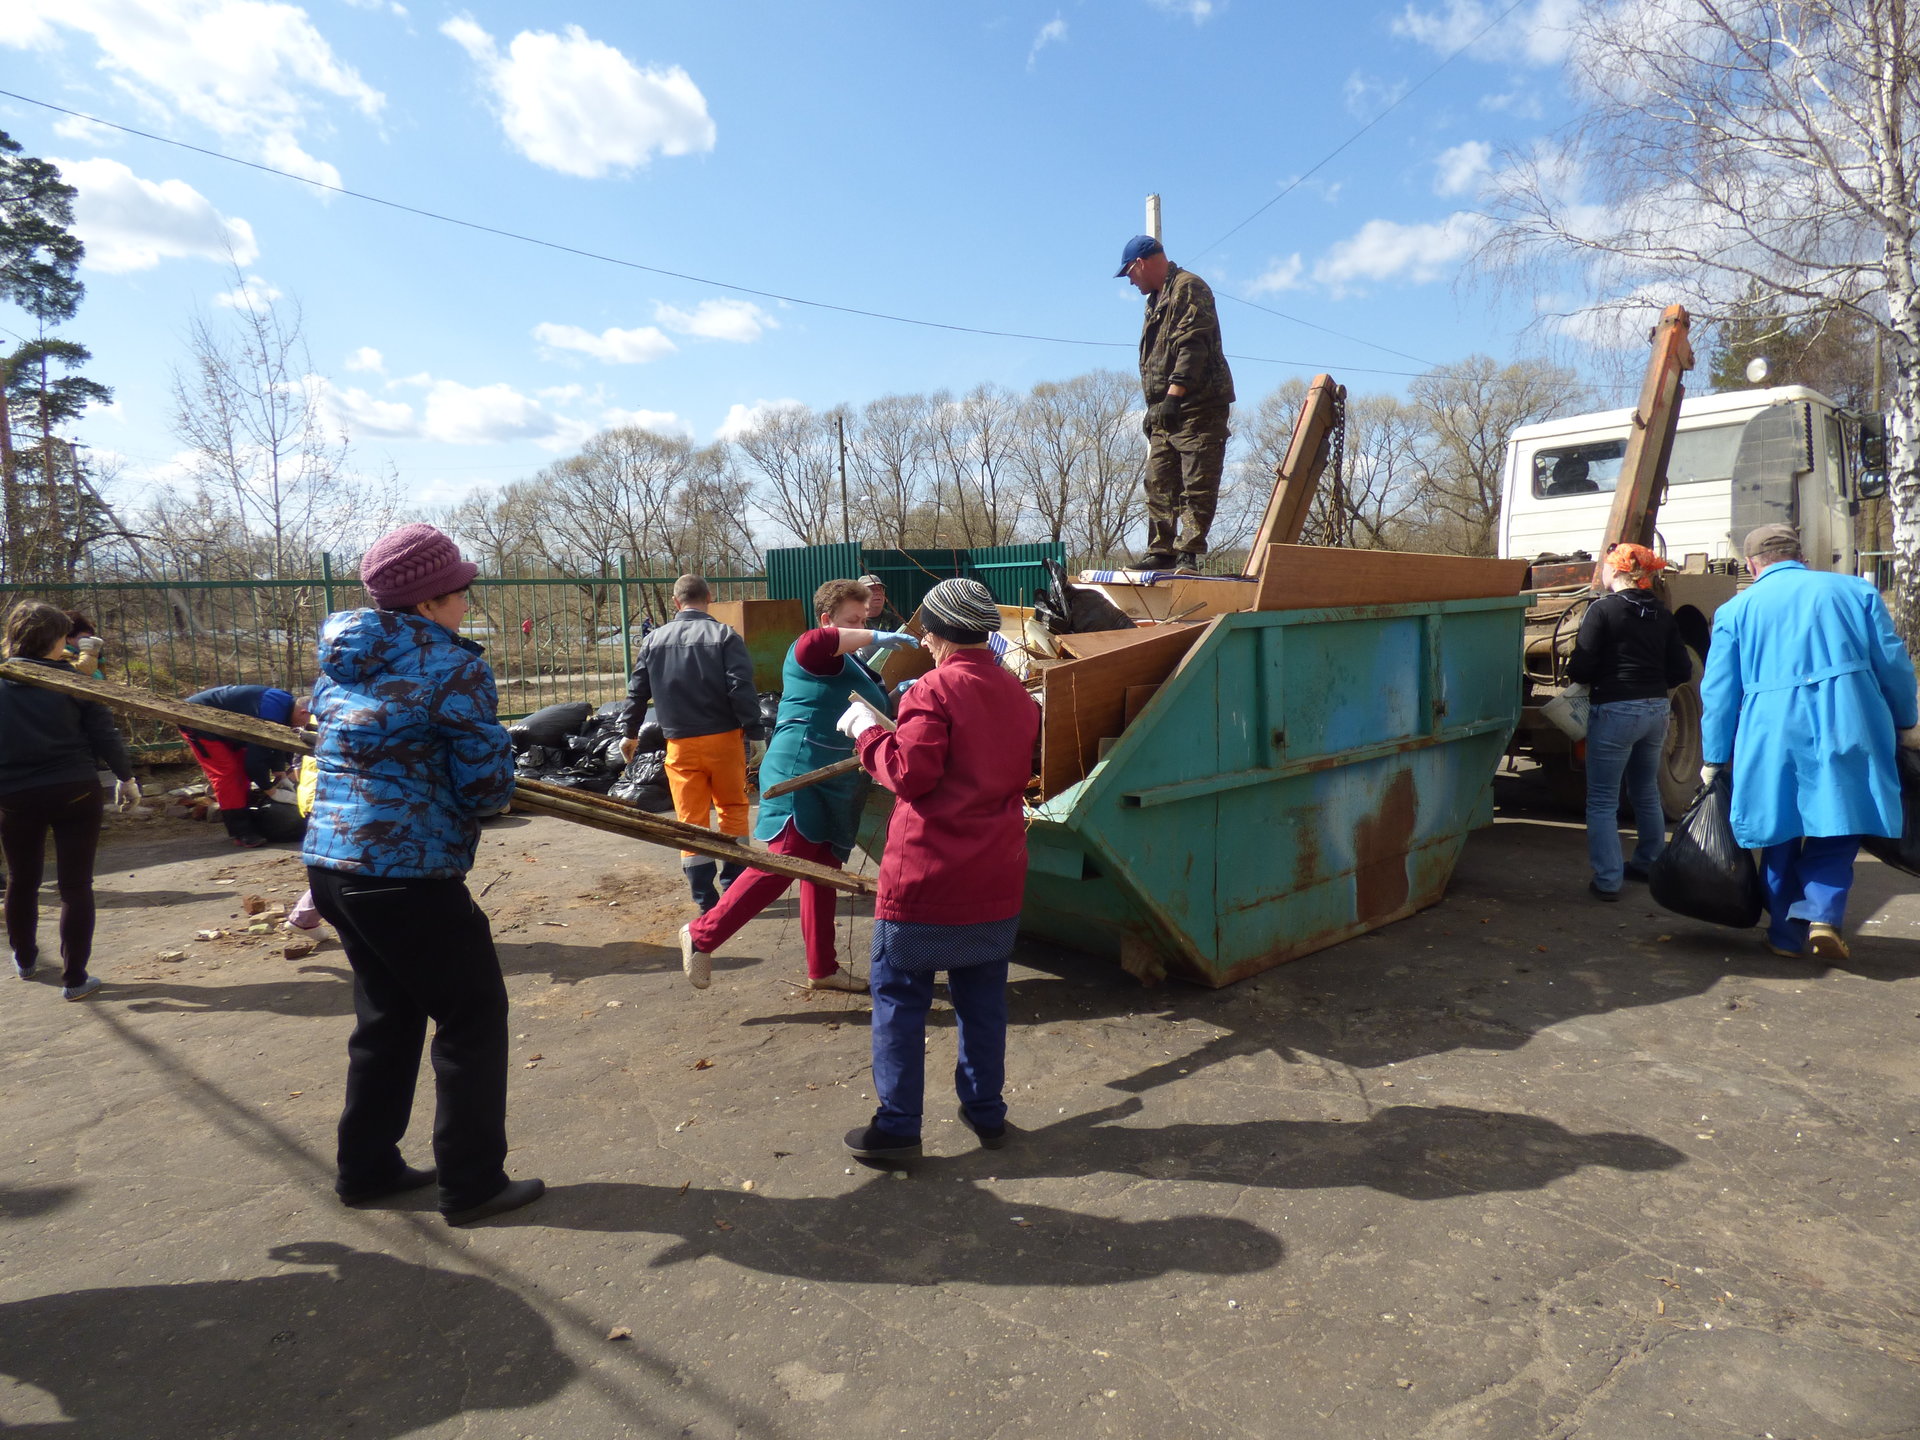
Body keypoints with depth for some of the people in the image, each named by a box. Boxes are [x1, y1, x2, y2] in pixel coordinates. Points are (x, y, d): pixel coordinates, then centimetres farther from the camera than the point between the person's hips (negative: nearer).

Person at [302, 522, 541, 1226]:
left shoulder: (343, 662, 12)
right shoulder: (454, 667, -13)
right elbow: (487, 785, -14)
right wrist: (495, 785, 8)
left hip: (329, 862, 9)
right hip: (406, 876, -9)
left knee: (389, 1015, 22)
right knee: (473, 1016, 5)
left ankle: (366, 1168, 33)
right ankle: (472, 1183, 13)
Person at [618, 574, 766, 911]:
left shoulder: (654, 640, 5)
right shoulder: (725, 635, -5)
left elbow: (637, 691, 10)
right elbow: (742, 689, -13)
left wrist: (630, 734, 23)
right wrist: (756, 735, -9)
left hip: (680, 743, 2)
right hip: (723, 738, -1)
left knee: (691, 820, 7)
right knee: (733, 810, 16)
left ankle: (707, 902, 9)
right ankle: (734, 888, 17)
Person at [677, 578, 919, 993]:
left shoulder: (851, 665, 22)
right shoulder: (821, 654, -8)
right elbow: (812, 644, -34)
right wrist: (876, 639, -28)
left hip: (836, 787, 10)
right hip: (800, 774, -10)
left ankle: (822, 969, 20)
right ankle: (702, 935, -5)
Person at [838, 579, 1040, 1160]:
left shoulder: (935, 688, -13)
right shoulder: (1018, 694, 9)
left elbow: (910, 774, -18)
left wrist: (868, 729, -3)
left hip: (927, 875, -6)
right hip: (997, 877, 7)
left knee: (899, 996, 6)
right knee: (983, 998, 17)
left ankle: (897, 1127, 11)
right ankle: (986, 1112, 27)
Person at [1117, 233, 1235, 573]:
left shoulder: (1189, 287, -4)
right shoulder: (1157, 300, 26)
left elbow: (1192, 345, -18)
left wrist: (1174, 393, -26)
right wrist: (1153, 408, 23)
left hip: (1198, 407, -10)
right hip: (1166, 412, 10)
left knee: (1197, 484, -9)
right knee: (1159, 483, 6)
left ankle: (1188, 553, -10)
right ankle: (1161, 551, 9)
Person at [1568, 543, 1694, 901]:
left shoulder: (1602, 609, -11)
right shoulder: (1662, 615, 7)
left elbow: (1580, 669, -15)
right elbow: (1682, 671, 7)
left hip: (1615, 711, -7)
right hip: (1657, 710, 7)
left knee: (1602, 800, 2)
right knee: (1647, 792, 23)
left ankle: (1607, 879, 1)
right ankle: (1650, 862, 36)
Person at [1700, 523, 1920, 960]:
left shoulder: (1735, 609, 7)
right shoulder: (1856, 590, 10)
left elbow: (1719, 692, 5)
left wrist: (1714, 759, 10)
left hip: (1772, 739, 0)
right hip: (1848, 731, 0)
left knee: (1781, 838, 13)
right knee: (1839, 828, 14)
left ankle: (1785, 934, 19)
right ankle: (1823, 915, -3)